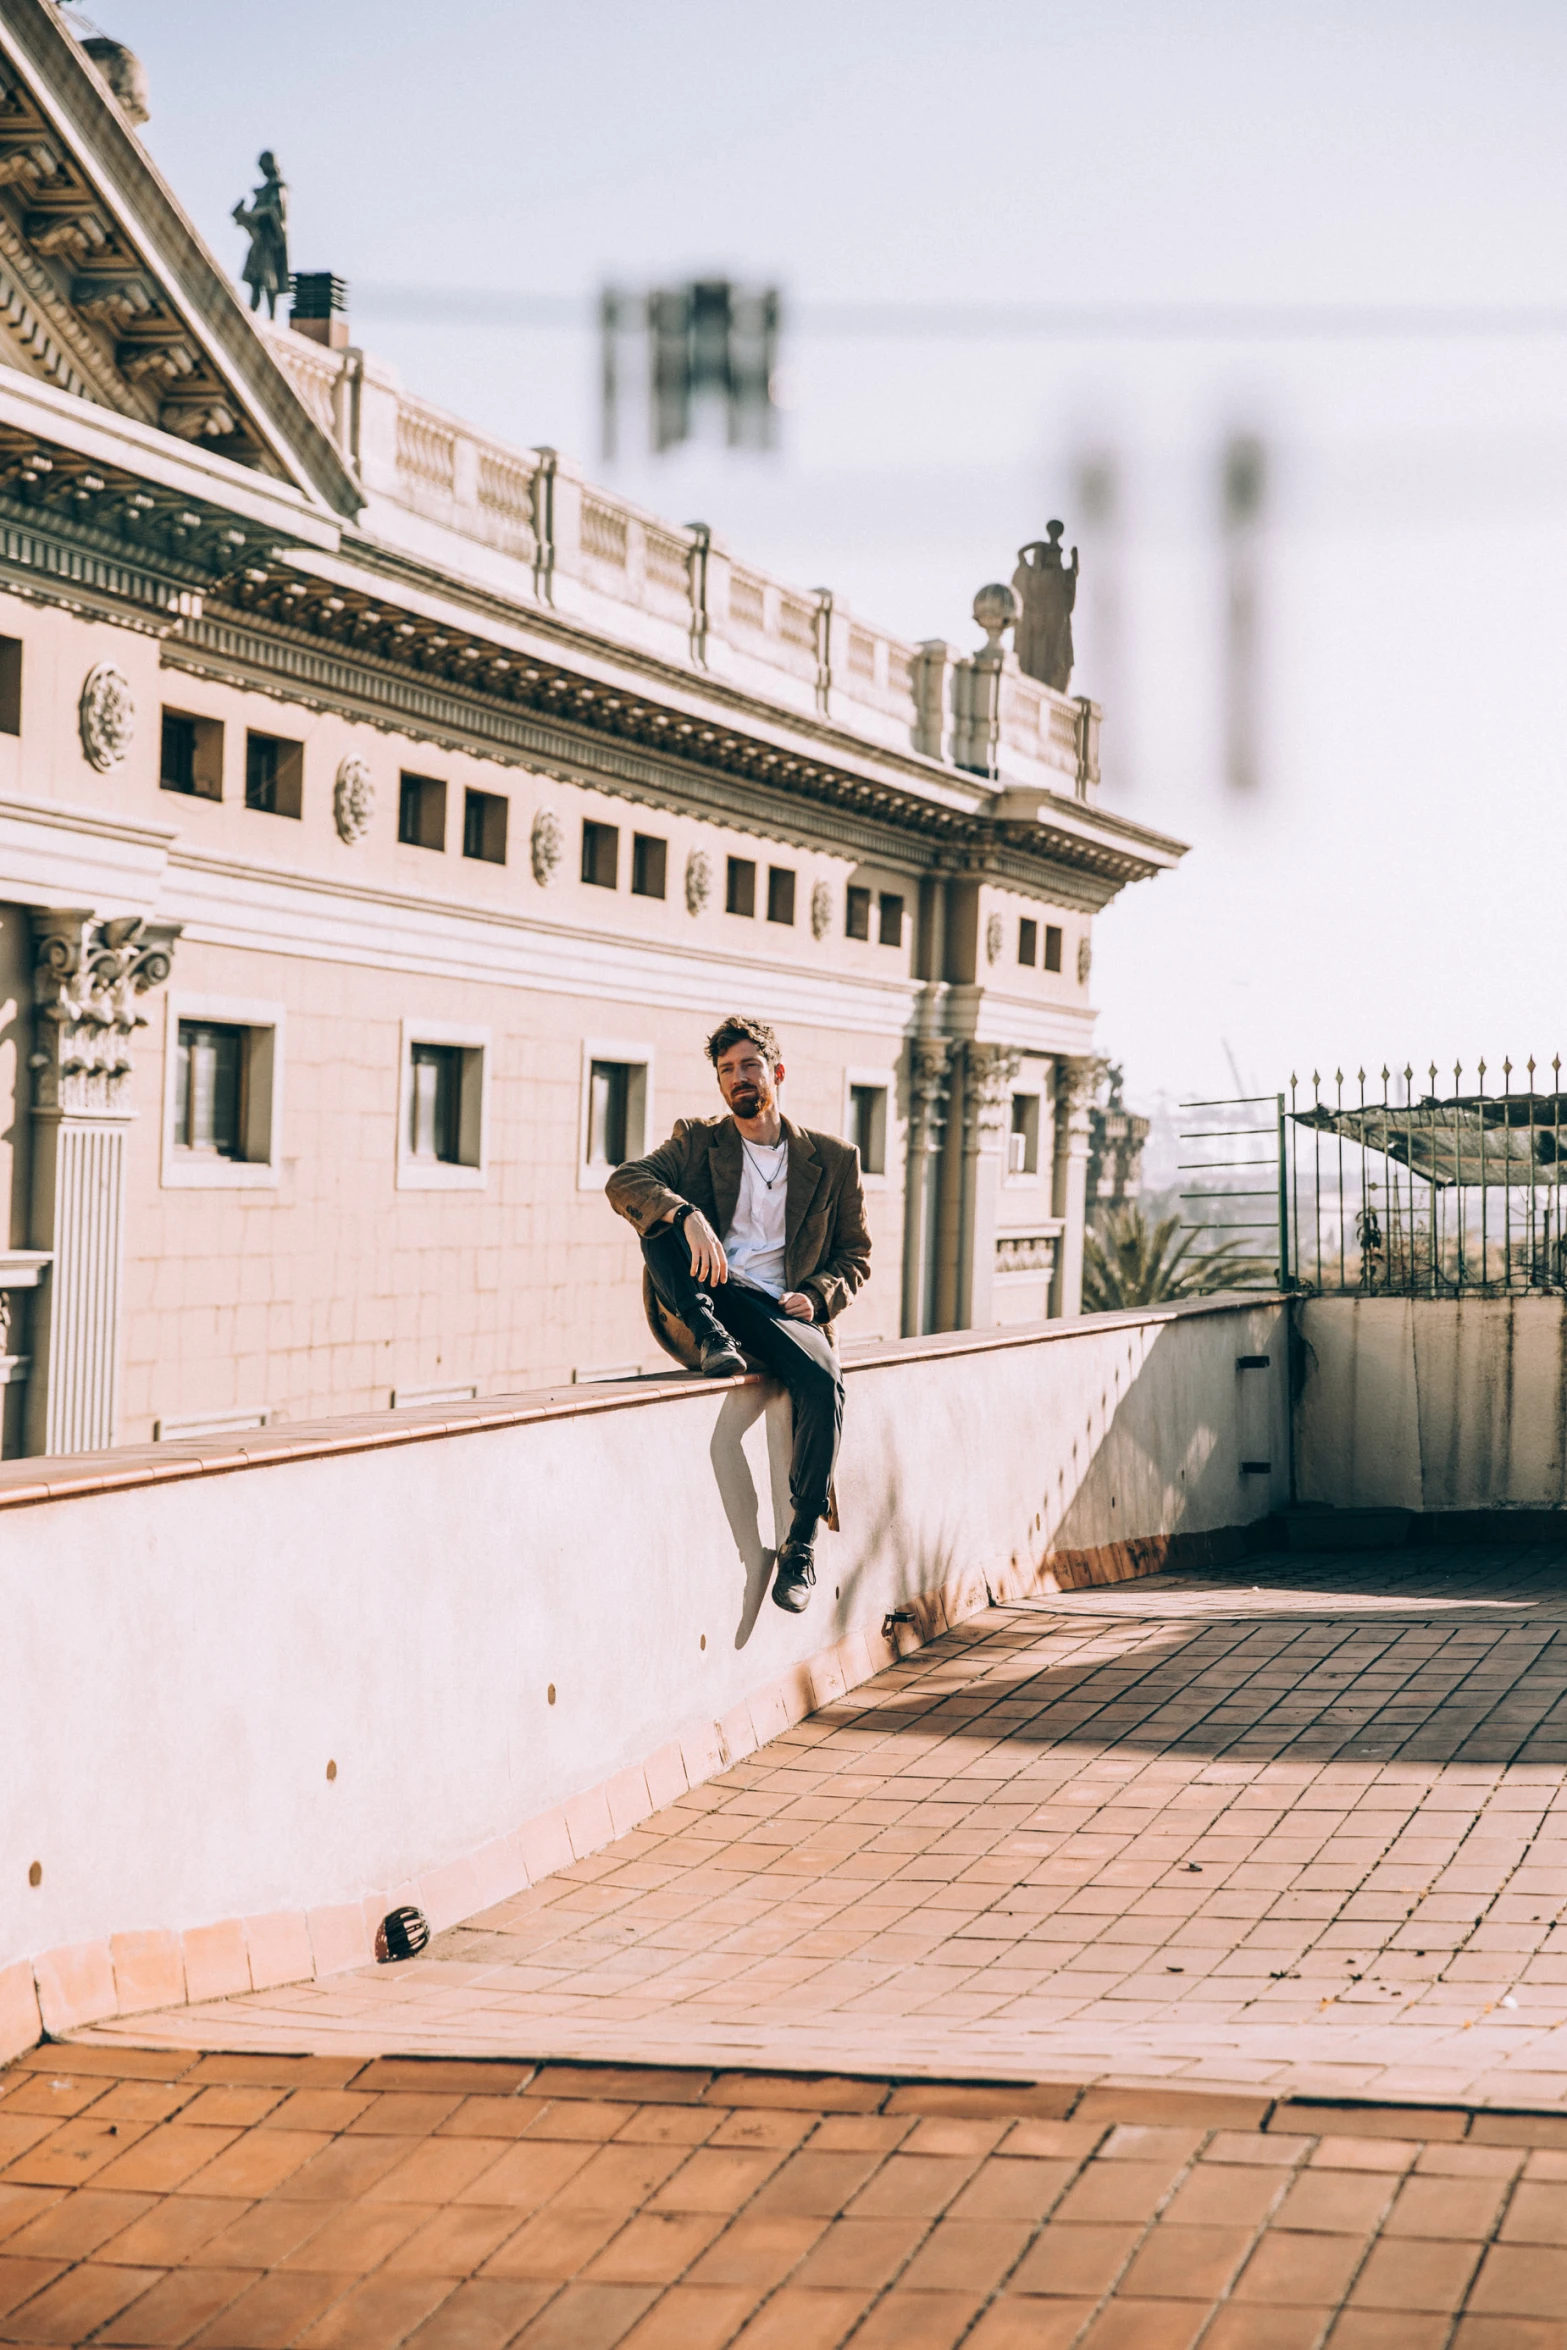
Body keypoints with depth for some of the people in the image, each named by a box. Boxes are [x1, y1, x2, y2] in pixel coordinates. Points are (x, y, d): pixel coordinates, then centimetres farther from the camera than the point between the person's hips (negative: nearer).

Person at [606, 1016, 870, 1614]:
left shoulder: (833, 1159, 15)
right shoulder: (696, 1140, 13)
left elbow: (855, 1252, 19)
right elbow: (623, 1182, -5)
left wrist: (818, 1294, -4)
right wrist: (687, 1216, -26)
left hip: (780, 1311, -1)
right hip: (699, 1302, 1)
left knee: (824, 1383, -32)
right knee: (660, 1216, -23)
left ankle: (803, 1539, -22)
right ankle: (711, 1338, -28)